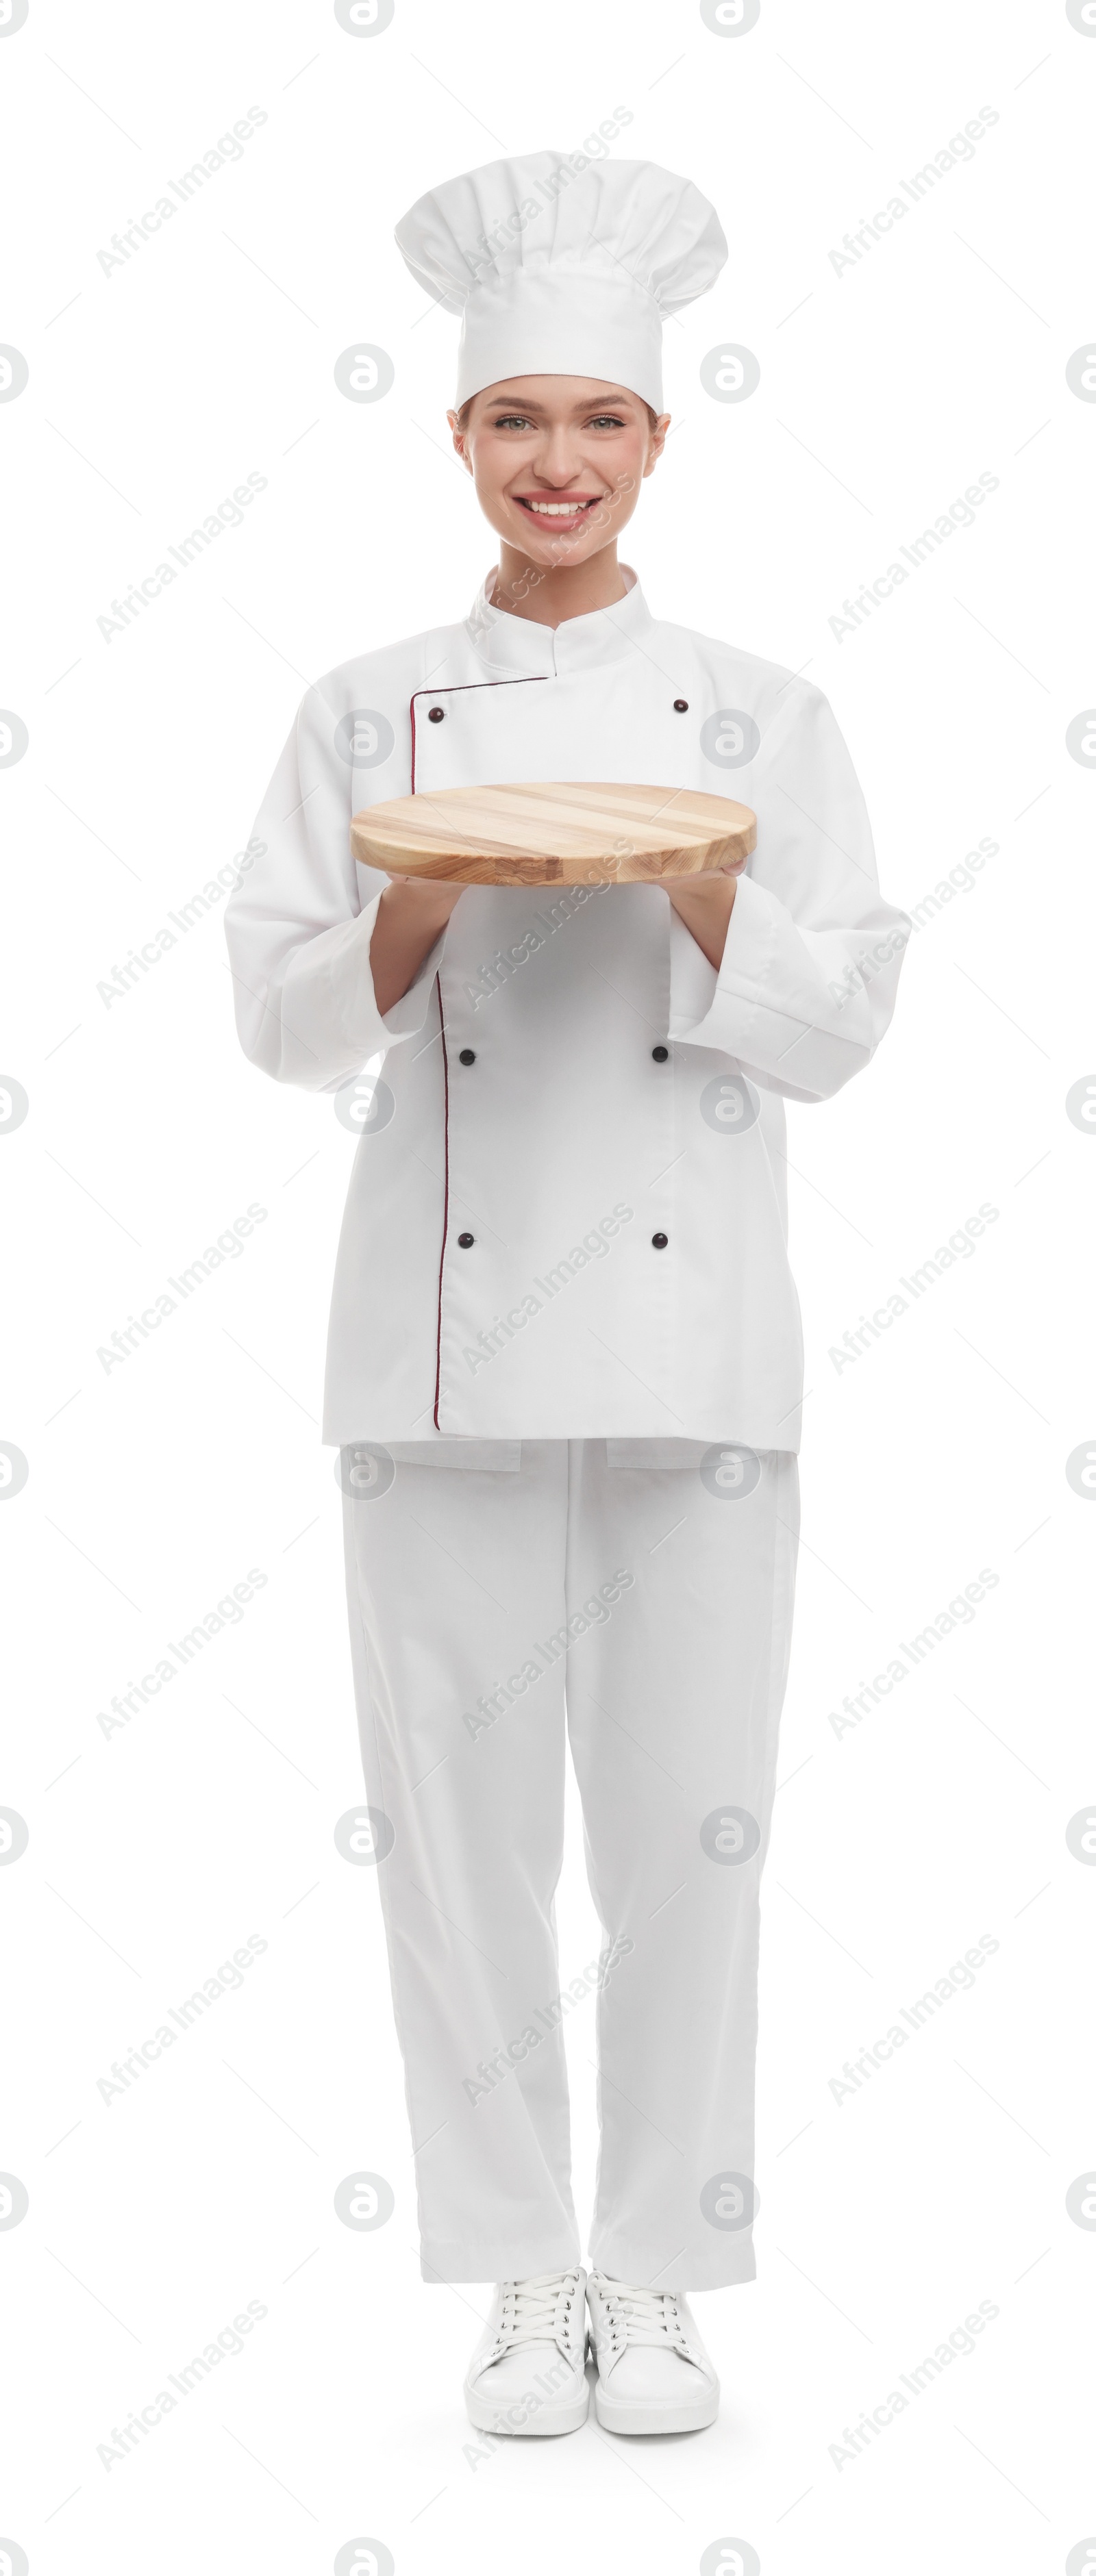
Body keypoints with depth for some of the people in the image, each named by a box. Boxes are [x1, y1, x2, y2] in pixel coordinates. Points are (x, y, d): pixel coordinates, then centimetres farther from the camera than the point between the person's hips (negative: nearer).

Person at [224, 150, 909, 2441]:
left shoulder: (760, 718, 6)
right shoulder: (369, 714, 8)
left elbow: (840, 1028, 2)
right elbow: (284, 1021, 5)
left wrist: (690, 888, -15)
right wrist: (415, 913, -14)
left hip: (690, 1328, 0)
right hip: (447, 1329, 1)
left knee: (690, 1805, 2)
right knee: (462, 1804, 3)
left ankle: (658, 2278, 18)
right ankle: (522, 2277, 18)